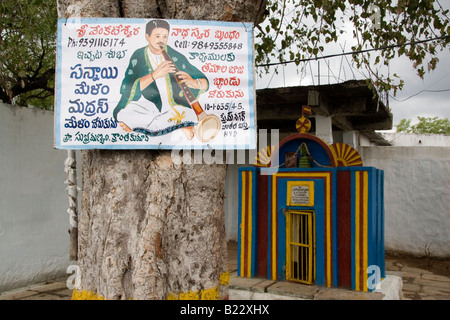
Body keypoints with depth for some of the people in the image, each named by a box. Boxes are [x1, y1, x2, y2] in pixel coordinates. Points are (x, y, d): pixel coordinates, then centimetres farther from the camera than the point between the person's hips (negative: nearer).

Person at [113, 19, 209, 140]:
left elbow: (205, 83, -3)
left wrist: (194, 83, -29)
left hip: (174, 107, -1)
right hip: (147, 107, 1)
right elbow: (126, 89, -16)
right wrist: (154, 75, -29)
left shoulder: (175, 57, 1)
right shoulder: (138, 57, 0)